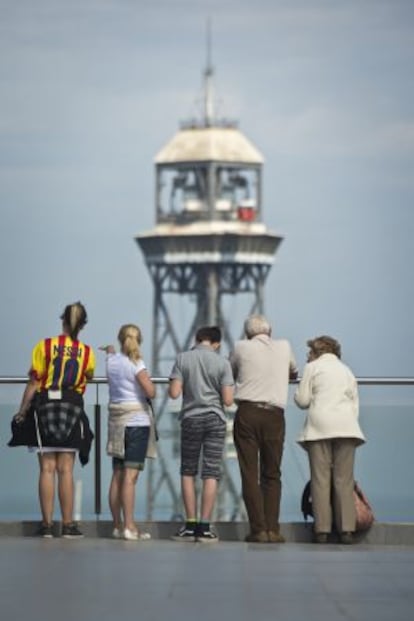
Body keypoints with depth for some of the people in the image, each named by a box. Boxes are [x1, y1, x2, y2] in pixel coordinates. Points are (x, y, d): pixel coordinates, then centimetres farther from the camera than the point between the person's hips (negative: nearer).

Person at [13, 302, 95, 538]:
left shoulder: (45, 346, -6)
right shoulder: (86, 352, -1)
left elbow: (33, 383, -6)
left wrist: (22, 412, 1)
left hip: (45, 406, -1)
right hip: (73, 408, 1)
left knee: (47, 469, 2)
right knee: (66, 470, 4)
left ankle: (47, 524, 1)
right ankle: (68, 524, 3)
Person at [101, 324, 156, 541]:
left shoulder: (111, 360, 7)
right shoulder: (136, 363, -10)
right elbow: (150, 392, -16)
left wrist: (111, 351, 50)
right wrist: (149, 381, 4)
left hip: (116, 422, 6)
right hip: (137, 421, -6)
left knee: (117, 475, 10)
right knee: (130, 476, -9)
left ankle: (118, 525, 13)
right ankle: (129, 526, -12)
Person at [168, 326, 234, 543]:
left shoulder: (183, 359, -3)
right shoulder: (222, 363, -4)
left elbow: (174, 393, -8)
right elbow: (227, 400, -6)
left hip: (191, 419, 1)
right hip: (215, 419, 0)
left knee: (188, 472, 11)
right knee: (211, 473, 0)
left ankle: (190, 525, 7)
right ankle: (205, 527, -3)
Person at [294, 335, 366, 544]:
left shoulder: (313, 367, 9)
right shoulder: (347, 371, 23)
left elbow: (302, 400, 4)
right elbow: (354, 404, 18)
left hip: (319, 426, -3)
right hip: (346, 427, 3)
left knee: (320, 479, -5)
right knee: (344, 480, 0)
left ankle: (322, 529, -11)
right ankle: (346, 529, -8)